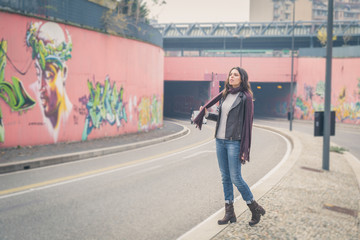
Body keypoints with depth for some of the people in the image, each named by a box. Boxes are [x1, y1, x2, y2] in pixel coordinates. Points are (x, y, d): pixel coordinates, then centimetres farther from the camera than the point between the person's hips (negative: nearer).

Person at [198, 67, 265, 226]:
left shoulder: (245, 97, -7)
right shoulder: (224, 95, 12)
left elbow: (247, 123, -10)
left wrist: (245, 149, -13)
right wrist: (208, 115, 3)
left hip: (234, 142, -7)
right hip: (220, 140, 7)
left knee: (235, 178, -6)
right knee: (225, 177, 9)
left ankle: (255, 209, 13)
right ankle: (229, 213, 17)